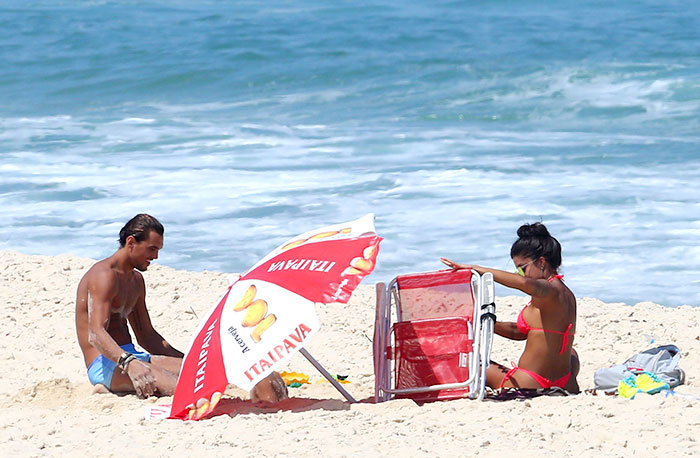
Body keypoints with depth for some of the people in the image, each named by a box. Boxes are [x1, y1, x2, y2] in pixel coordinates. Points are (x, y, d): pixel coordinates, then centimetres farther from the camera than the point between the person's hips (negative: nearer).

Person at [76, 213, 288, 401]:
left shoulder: (135, 280, 22)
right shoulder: (104, 276, -11)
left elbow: (147, 336, 28)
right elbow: (96, 334, -25)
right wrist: (129, 363, -42)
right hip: (105, 364, -10)